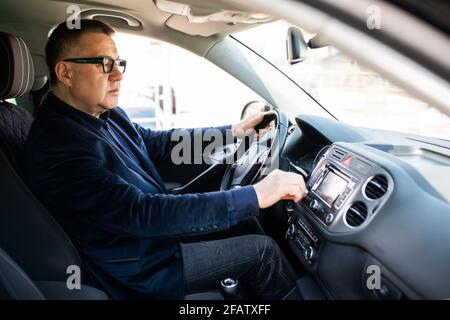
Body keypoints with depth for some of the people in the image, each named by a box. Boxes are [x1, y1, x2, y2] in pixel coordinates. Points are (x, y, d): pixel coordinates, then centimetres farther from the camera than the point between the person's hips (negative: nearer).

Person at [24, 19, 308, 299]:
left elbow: (157, 143, 11)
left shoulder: (106, 115, 0)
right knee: (262, 250, -4)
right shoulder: (58, 145, -29)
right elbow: (140, 214, -36)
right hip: (140, 269, -8)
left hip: (158, 232, 9)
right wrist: (256, 196, -36)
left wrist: (232, 131, 4)